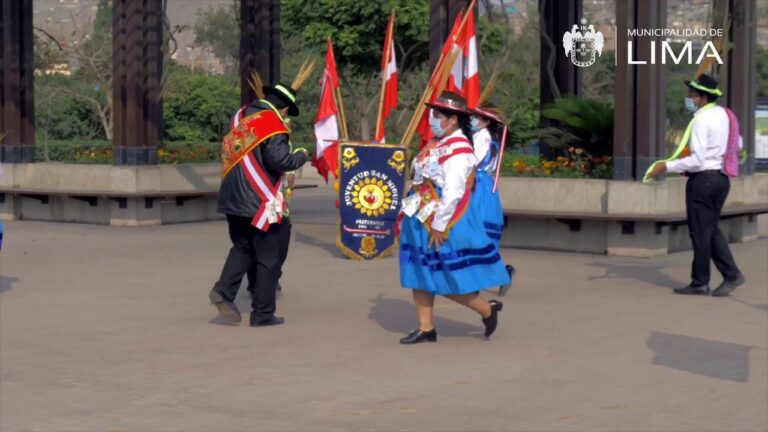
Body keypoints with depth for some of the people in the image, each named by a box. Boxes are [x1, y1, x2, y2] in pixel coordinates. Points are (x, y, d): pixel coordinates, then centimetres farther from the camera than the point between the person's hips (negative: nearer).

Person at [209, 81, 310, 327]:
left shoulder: (242, 117, 11)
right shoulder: (273, 125, -14)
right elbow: (280, 160, -22)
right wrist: (301, 156, -6)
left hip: (232, 198, 7)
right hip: (260, 202, -7)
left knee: (242, 247, 23)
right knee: (268, 259, 4)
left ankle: (224, 291, 3)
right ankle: (263, 314, 7)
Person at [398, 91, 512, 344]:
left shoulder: (459, 150, -19)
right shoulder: (436, 145, 9)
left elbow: (453, 193, -24)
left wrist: (439, 225, -23)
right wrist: (410, 215, 15)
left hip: (446, 226, -9)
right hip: (422, 221, 9)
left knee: (451, 281, -3)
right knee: (420, 275, 10)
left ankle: (488, 310, 18)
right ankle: (425, 328, 17)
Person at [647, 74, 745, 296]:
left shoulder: (701, 120, -18)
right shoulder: (724, 115, 10)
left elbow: (697, 160, -23)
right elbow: (737, 144, 23)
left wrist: (667, 166, -18)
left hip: (703, 179, -9)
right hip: (721, 177, 9)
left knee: (700, 232, 0)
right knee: (711, 228, 15)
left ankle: (700, 283, 8)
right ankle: (731, 274, 7)